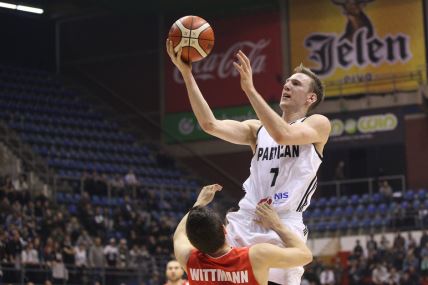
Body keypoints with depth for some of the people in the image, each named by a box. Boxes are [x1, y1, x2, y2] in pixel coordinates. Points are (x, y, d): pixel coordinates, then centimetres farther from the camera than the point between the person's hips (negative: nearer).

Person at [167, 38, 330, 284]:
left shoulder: (319, 124, 2)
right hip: (245, 222, 5)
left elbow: (282, 135, -18)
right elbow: (210, 124, 2)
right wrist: (186, 73, -3)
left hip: (284, 226, -5)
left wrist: (250, 89, -20)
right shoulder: (257, 128, 17)